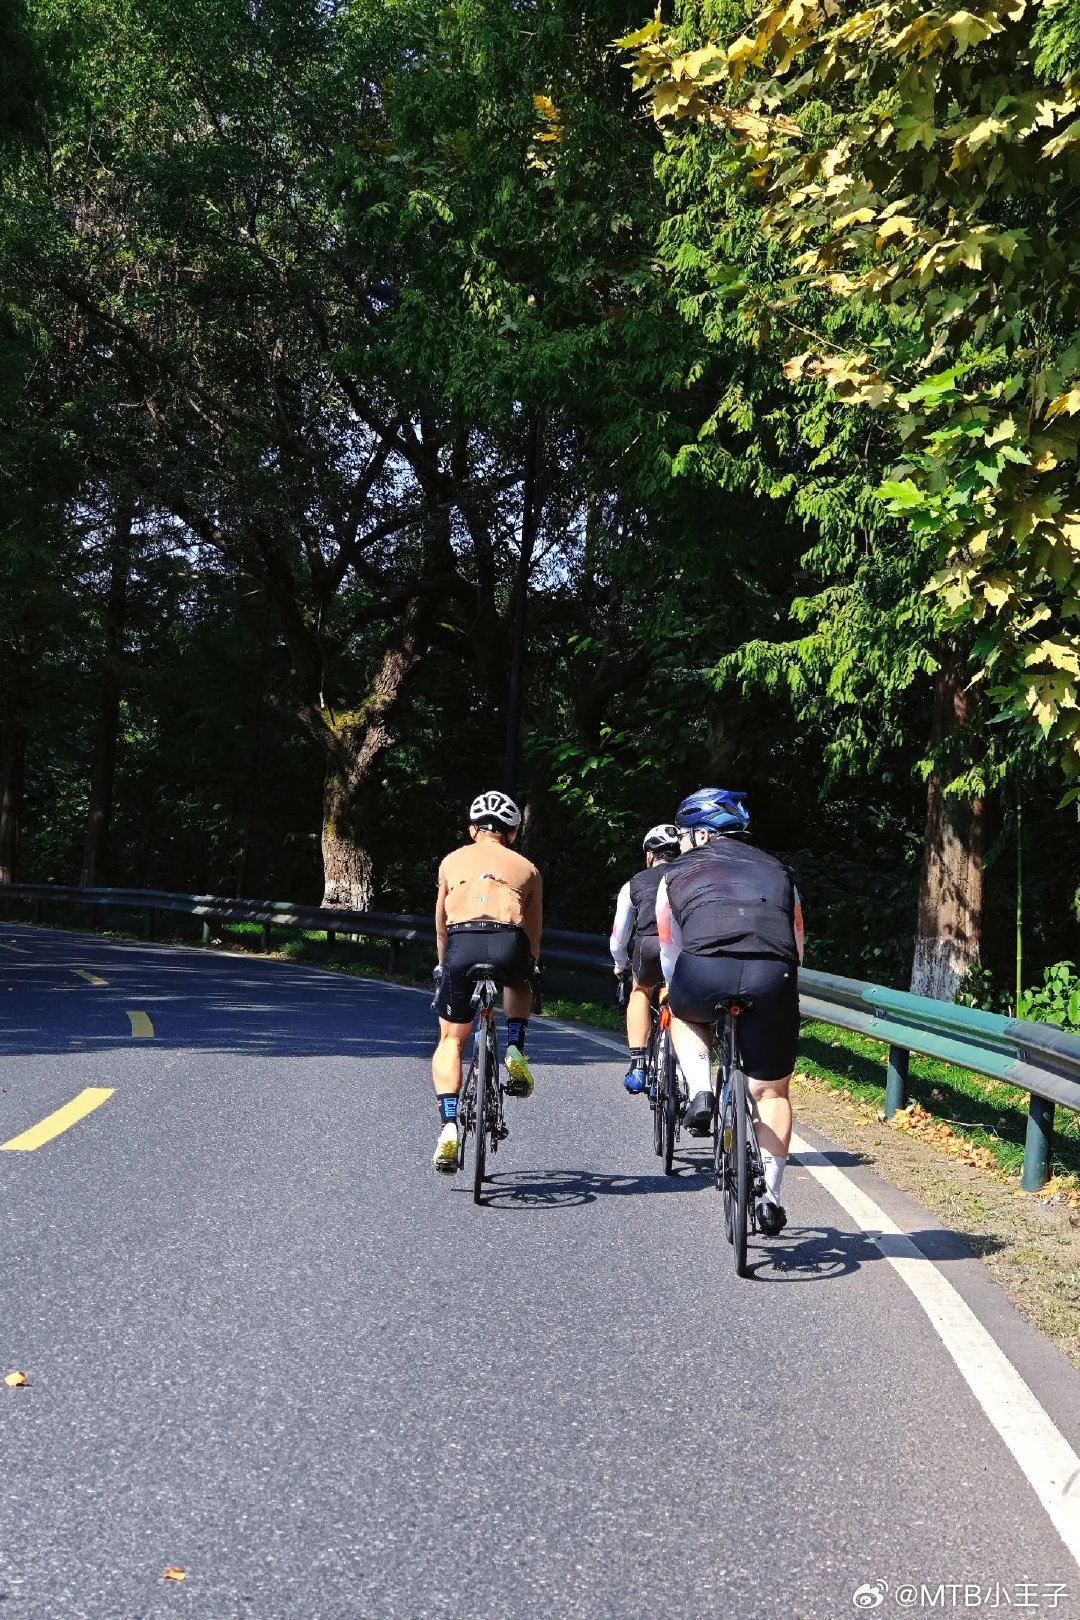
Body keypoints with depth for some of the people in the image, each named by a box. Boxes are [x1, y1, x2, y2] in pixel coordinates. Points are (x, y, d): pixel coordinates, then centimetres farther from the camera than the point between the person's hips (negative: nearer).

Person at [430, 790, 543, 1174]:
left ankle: (449, 1125, -2)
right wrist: (528, 965, 47)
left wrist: (444, 965, 50)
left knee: (451, 1039, 15)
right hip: (509, 945, 0)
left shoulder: (453, 861, 27)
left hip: (462, 944, 0)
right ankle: (516, 1051, 17)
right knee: (519, 983, 38)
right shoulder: (526, 867, 25)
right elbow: (534, 930, 30)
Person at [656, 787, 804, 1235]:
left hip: (704, 974, -2)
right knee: (772, 1092, 19)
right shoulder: (777, 872, 32)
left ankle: (700, 1093, 14)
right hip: (773, 979, 2)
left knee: (684, 1014, 35)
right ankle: (770, 1197, 18)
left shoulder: (678, 874, 26)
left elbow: (670, 953, 32)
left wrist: (678, 998, 50)